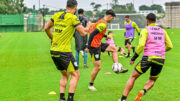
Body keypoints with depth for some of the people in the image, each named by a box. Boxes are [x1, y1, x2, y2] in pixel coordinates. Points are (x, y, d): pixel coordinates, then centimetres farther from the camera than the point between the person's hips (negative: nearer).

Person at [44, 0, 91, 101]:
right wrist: (88, 26, 10)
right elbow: (83, 32, -11)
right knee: (75, 75, 4)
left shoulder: (57, 15, 9)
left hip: (53, 51, 7)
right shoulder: (73, 18, -10)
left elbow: (46, 28, 19)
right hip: (64, 51, -7)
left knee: (65, 75, 19)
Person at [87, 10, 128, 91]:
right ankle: (91, 85, 10)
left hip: (98, 44, 10)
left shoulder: (101, 21, 10)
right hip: (94, 46, -10)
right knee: (98, 67, -4)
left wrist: (105, 36, 34)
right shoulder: (103, 25, -20)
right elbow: (92, 34, -28)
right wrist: (88, 47, -29)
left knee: (114, 49, 13)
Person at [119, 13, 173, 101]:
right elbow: (170, 46, 17)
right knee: (152, 80, 22)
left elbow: (141, 45, -11)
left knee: (133, 77, 10)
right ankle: (143, 91, -9)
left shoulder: (145, 30, 3)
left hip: (148, 57, -3)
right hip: (160, 59, 4)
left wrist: (133, 58, -4)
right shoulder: (162, 31, 16)